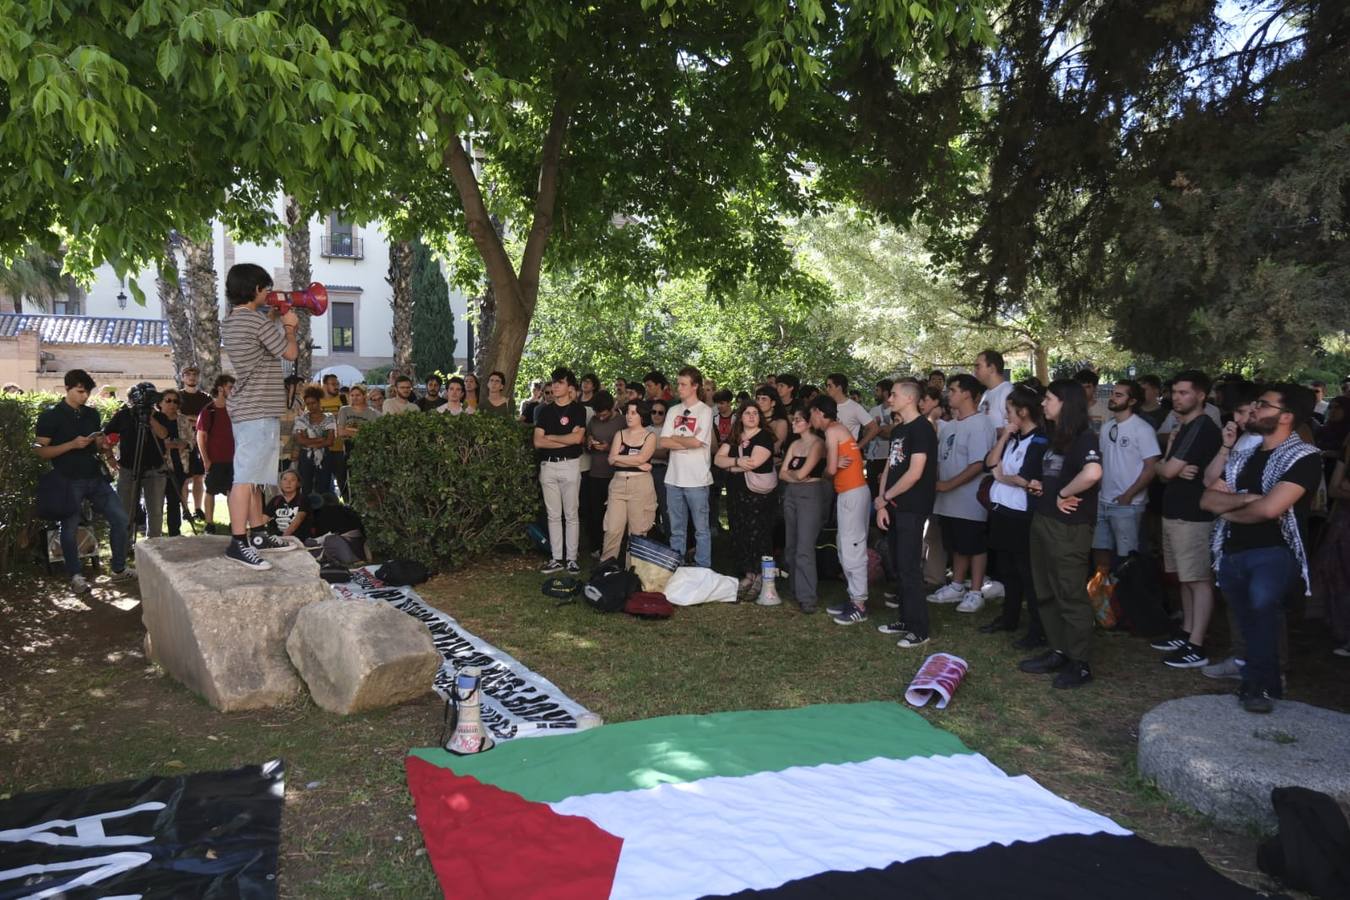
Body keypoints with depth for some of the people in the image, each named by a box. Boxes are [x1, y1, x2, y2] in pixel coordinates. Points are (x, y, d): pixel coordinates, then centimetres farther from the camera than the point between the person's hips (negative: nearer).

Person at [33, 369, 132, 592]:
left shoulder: (92, 414, 10)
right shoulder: (50, 415, -6)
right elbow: (40, 451, -10)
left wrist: (104, 445, -4)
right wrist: (72, 444, -21)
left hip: (95, 477, 5)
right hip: (68, 481, -5)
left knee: (120, 518, 1)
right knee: (70, 529, 3)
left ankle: (119, 569, 13)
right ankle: (75, 576, 17)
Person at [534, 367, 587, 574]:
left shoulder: (578, 409, 1)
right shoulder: (545, 411, 11)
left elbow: (577, 437, -13)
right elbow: (538, 442, 2)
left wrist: (551, 437, -3)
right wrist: (565, 441, -7)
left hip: (570, 464, -4)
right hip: (548, 465, 4)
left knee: (571, 515, 1)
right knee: (553, 515, 7)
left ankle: (571, 559, 6)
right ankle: (556, 559, 12)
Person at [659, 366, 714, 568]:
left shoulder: (705, 411, -5)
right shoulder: (673, 411, 10)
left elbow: (697, 442, -16)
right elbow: (663, 442, 2)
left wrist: (675, 438, -1)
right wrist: (688, 442, -8)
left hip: (696, 479, -5)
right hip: (673, 477, 5)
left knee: (701, 529, 2)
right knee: (676, 529, 14)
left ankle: (703, 571, 9)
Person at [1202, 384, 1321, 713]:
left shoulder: (1304, 458, -8)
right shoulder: (1245, 455, 14)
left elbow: (1269, 509, -20)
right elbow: (1208, 499, 7)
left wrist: (1229, 511, -1)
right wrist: (1244, 498, -11)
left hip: (1275, 551, -7)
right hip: (1233, 552, 7)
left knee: (1262, 601, -33)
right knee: (1250, 623, 14)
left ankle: (1259, 683, -17)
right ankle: (1264, 682, 33)